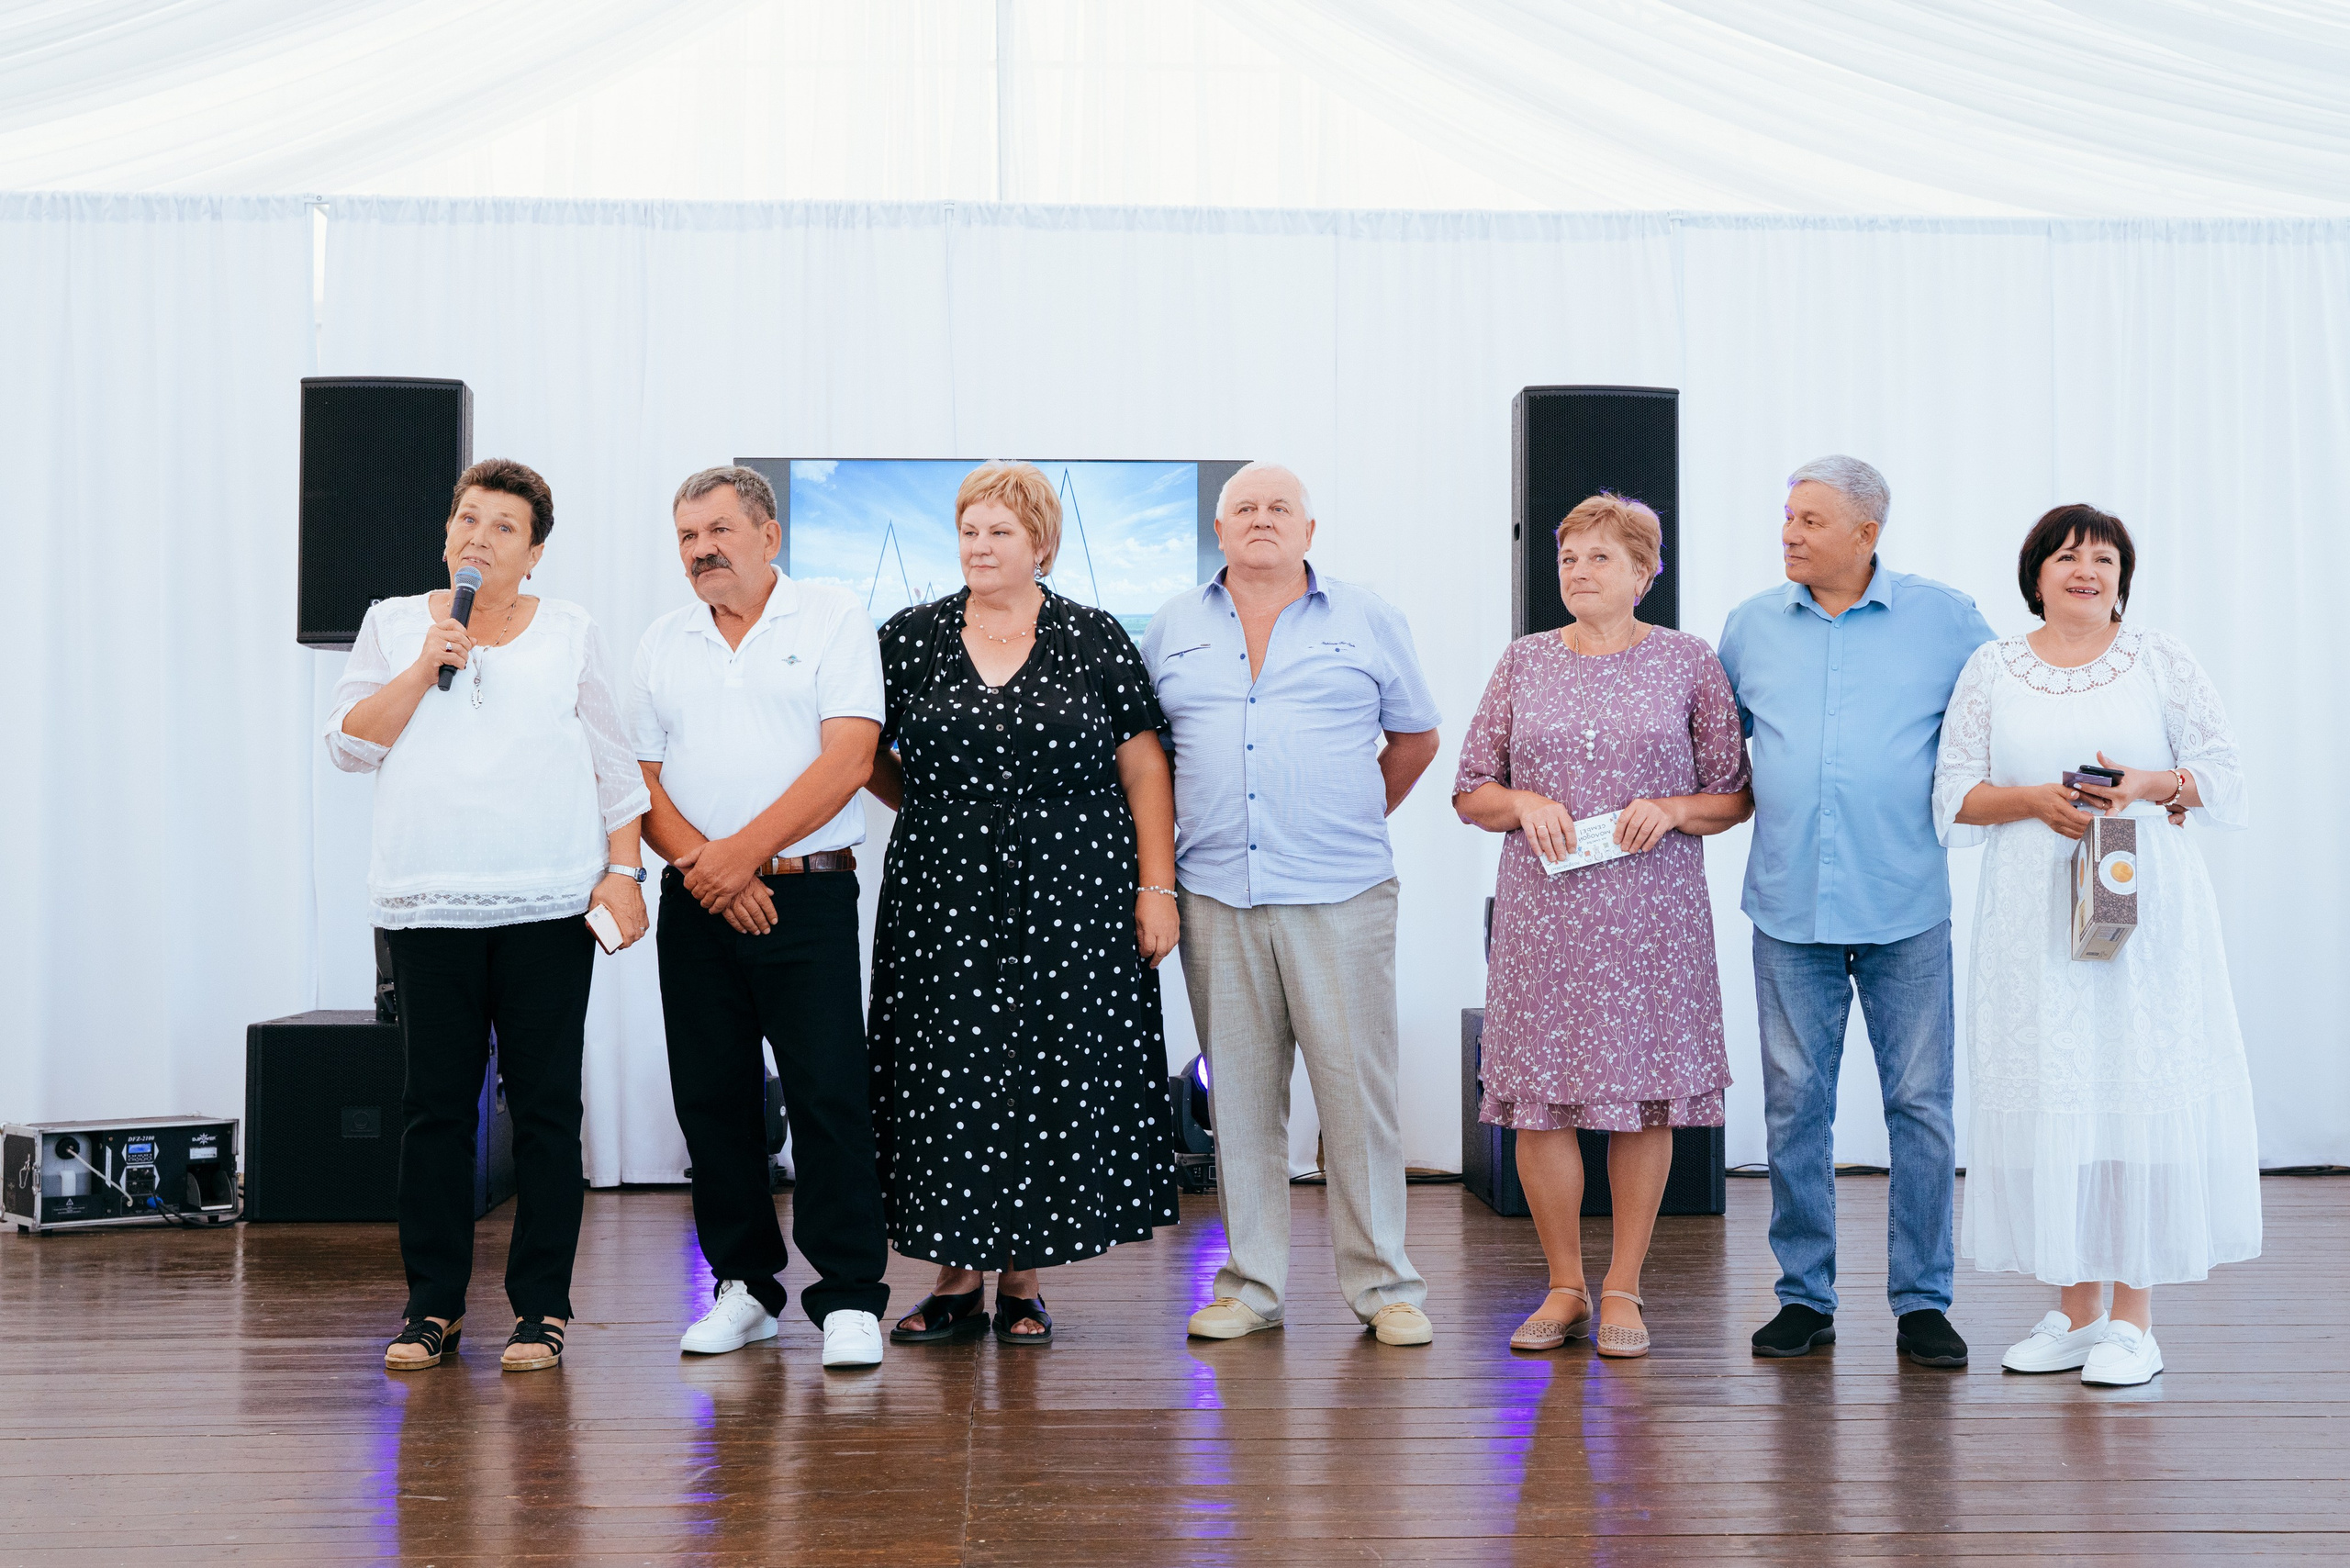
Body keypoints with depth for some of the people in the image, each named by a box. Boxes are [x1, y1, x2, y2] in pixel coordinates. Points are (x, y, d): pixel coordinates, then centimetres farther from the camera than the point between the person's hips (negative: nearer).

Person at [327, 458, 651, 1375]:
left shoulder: (569, 633, 11)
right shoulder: (394, 624, 13)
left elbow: (613, 767, 10)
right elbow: (350, 743, 5)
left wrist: (623, 869, 1)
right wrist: (425, 667, -5)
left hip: (548, 902, -1)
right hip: (428, 904, 1)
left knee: (545, 1104, 0)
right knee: (435, 1104, 2)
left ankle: (540, 1306, 7)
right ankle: (433, 1304, 12)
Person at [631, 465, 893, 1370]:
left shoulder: (832, 620, 1)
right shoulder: (661, 645, 13)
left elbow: (848, 760, -9)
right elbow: (640, 780, 8)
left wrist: (744, 853, -14)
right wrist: (700, 864, -9)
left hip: (807, 895, -4)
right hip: (696, 905, 4)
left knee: (828, 1095, -8)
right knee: (713, 1098, 6)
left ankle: (849, 1300, -2)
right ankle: (744, 1286, 17)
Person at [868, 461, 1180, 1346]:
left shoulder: (1096, 640, 2)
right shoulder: (909, 640, 5)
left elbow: (1143, 769, 1)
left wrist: (1156, 886, -3)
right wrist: (936, 812, 10)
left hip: (1071, 907, -1)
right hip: (944, 905, 1)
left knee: (1056, 1086, 2)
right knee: (948, 1084, 1)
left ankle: (1023, 1280, 13)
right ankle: (957, 1278, 12)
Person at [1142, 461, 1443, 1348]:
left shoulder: (1366, 621, 8)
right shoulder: (1175, 628, 13)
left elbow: (1415, 737, 16)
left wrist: (1355, 820, 11)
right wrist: (1156, 858, 10)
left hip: (1339, 896, -2)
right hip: (1215, 894, 2)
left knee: (1357, 1089, -3)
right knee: (1238, 1092, 6)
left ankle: (1384, 1285, 7)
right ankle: (1250, 1284, 15)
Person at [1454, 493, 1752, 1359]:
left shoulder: (1689, 662, 4)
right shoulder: (1524, 662, 10)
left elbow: (1734, 796, 6)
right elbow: (1470, 790, 12)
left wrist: (1673, 808, -12)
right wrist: (1526, 803, -8)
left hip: (1653, 912, -1)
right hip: (1541, 912, 2)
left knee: (1645, 1095, 2)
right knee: (1538, 1100, 0)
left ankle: (1623, 1288, 15)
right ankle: (1565, 1287, 15)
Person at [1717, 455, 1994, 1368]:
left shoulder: (1944, 618, 3)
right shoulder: (1750, 626, 10)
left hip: (1906, 907, -2)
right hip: (1789, 907, 2)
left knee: (1921, 1103, 1)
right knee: (1794, 1104, 5)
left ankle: (1922, 1301, 11)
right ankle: (1805, 1296, 15)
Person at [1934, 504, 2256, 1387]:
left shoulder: (2160, 660, 7)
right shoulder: (1992, 670, 9)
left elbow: (2225, 779, 5)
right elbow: (1954, 796, 6)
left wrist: (2151, 784, -13)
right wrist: (2034, 799, -11)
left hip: (2145, 914, -1)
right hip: (2035, 921, 2)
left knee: (2140, 1097, -5)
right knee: (2049, 1102, 1)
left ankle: (2133, 1321, 3)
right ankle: (2073, 1313, 11)